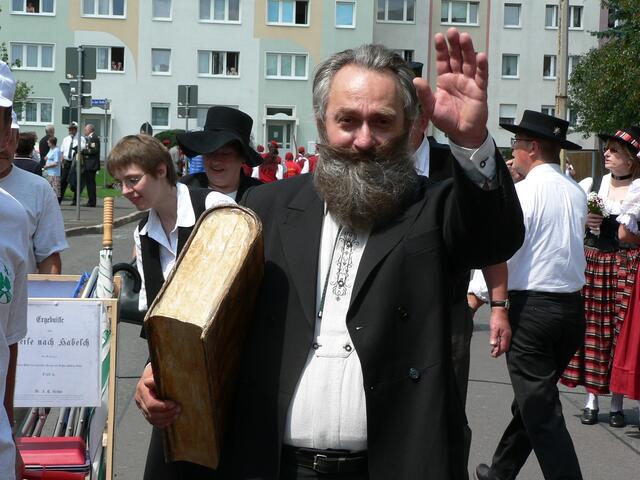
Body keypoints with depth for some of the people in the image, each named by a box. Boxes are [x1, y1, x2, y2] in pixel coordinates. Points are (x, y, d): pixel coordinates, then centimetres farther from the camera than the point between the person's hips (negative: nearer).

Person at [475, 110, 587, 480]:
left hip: (532, 307, -8)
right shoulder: (577, 193, 9)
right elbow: (571, 245, 13)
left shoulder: (523, 192, -12)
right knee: (534, 399, 20)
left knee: (541, 411, -1)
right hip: (574, 306, 8)